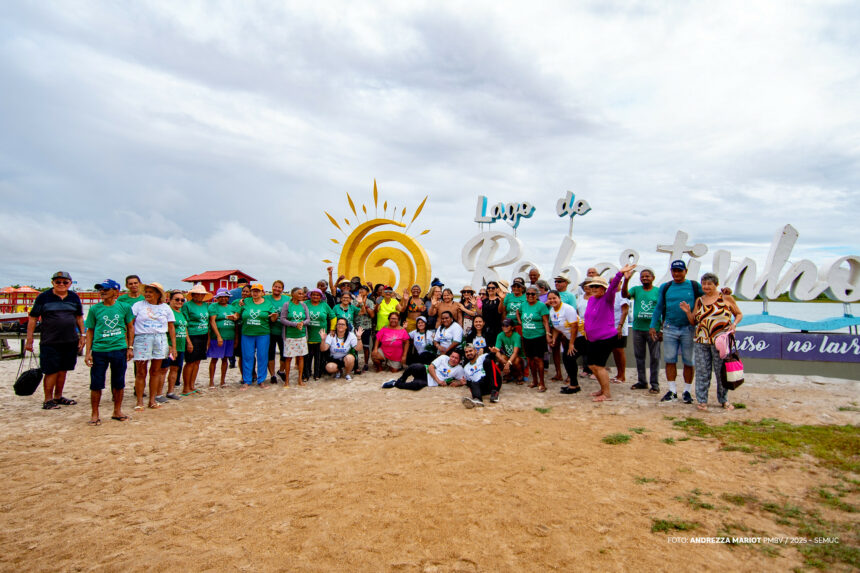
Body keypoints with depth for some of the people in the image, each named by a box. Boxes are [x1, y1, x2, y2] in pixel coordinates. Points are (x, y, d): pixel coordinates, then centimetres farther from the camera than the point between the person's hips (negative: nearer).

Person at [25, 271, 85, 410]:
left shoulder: (74, 297, 9)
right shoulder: (43, 297, -2)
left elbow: (79, 317, 17)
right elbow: (32, 318, 0)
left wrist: (82, 335, 11)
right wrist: (29, 340, -4)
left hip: (70, 341, 4)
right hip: (50, 342, -4)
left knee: (63, 370, 12)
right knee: (52, 371, -3)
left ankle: (58, 397, 24)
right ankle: (48, 400, 8)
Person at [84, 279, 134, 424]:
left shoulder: (124, 307, 2)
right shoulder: (95, 309, 2)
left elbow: (130, 327, 9)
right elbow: (90, 331, 7)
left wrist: (130, 347, 3)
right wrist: (88, 352, 2)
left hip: (119, 350, 0)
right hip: (99, 351, 0)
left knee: (119, 383, 10)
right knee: (96, 384, 2)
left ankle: (117, 411, 24)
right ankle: (95, 414, 15)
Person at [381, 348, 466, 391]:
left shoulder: (459, 369, 5)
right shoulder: (444, 358, 4)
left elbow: (464, 381, 10)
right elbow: (430, 367, -1)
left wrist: (457, 383, -12)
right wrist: (438, 380, -13)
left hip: (429, 382, 0)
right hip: (426, 372, 0)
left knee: (418, 384, -37)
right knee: (414, 367, -37)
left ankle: (395, 384, -14)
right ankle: (400, 380, -9)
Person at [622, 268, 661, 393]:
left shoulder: (658, 291, 1)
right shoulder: (636, 289, 7)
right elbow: (625, 295, -11)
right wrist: (626, 280, -26)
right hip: (638, 328, 3)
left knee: (654, 357, 1)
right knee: (639, 356, 10)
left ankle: (655, 384, 8)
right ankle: (642, 381, 21)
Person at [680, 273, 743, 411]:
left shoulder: (726, 298, 3)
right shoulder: (699, 300, 11)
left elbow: (739, 314, 10)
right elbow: (694, 322, 14)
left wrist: (734, 324, -8)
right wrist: (688, 312, -3)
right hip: (701, 342, 3)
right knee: (702, 372, 5)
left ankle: (724, 400, 22)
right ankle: (702, 400, 14)